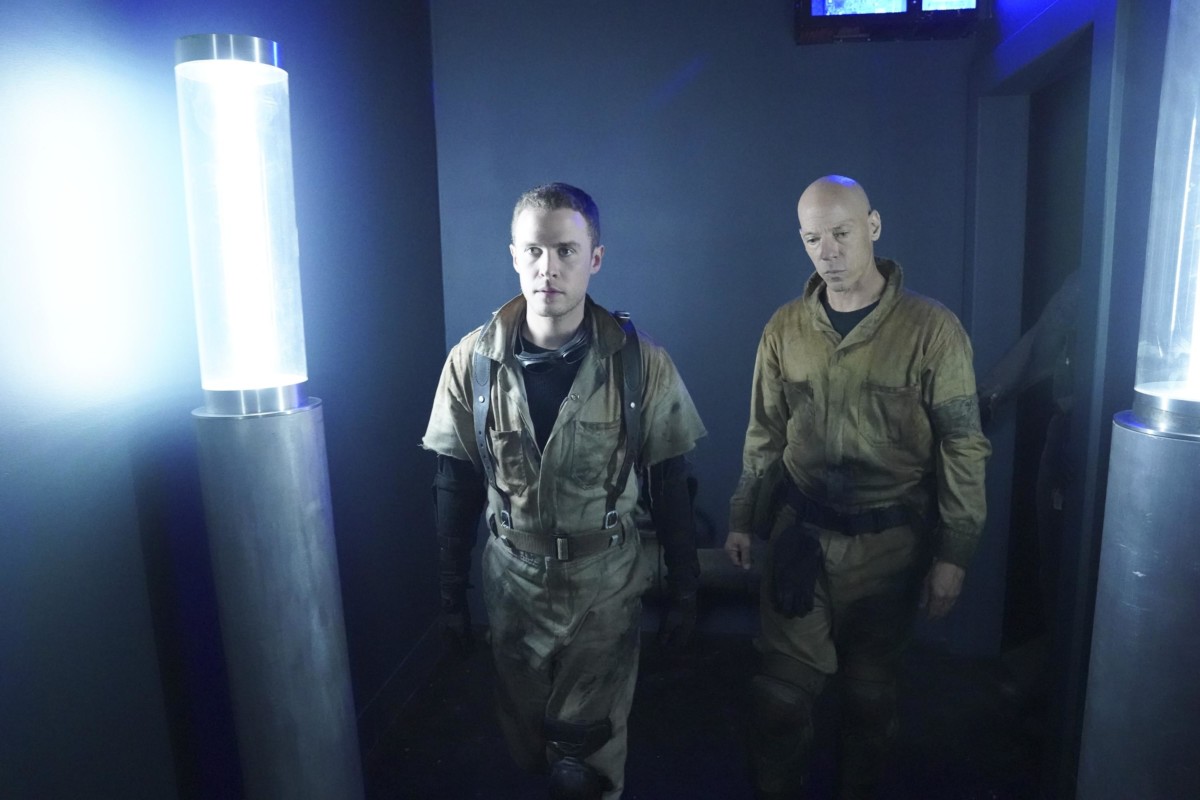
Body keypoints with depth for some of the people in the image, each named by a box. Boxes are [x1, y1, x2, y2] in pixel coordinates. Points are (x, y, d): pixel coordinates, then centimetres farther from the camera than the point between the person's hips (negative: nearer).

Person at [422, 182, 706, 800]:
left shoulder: (640, 363, -13)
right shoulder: (472, 361, -9)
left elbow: (670, 489, -4)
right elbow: (456, 489, 0)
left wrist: (684, 594, 1)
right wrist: (451, 594, 4)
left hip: (605, 582, -2)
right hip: (513, 579, 2)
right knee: (527, 737, 20)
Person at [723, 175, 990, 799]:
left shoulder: (931, 328, -10)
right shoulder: (785, 328, 0)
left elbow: (963, 449, -7)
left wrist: (953, 556, -7)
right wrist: (742, 519, 9)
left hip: (889, 541, -1)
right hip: (800, 532, 2)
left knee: (870, 689, 16)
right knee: (782, 688, 6)